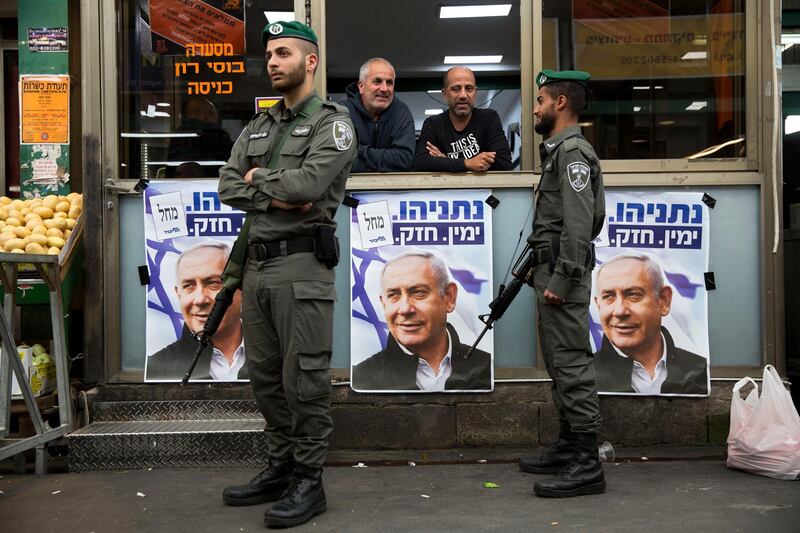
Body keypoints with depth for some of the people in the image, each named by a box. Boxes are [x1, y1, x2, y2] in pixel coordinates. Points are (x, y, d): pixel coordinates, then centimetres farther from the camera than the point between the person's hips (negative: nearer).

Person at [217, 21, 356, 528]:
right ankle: (280, 468, 28)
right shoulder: (258, 127, 18)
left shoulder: (333, 121, -3)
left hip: (302, 265, -7)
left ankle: (309, 482, 10)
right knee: (265, 376, 14)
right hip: (257, 263, 8)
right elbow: (228, 186, 7)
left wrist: (260, 178, -2)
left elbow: (308, 182, -19)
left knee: (305, 380, -2)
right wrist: (275, 198, -10)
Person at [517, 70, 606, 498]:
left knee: (571, 363, -10)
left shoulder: (573, 152, -11)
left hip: (563, 273, -11)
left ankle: (586, 464, -5)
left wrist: (560, 280, -23)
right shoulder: (558, 150, 21)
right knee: (559, 363, 14)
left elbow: (579, 223, -21)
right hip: (551, 269, 11)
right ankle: (568, 447, 24)